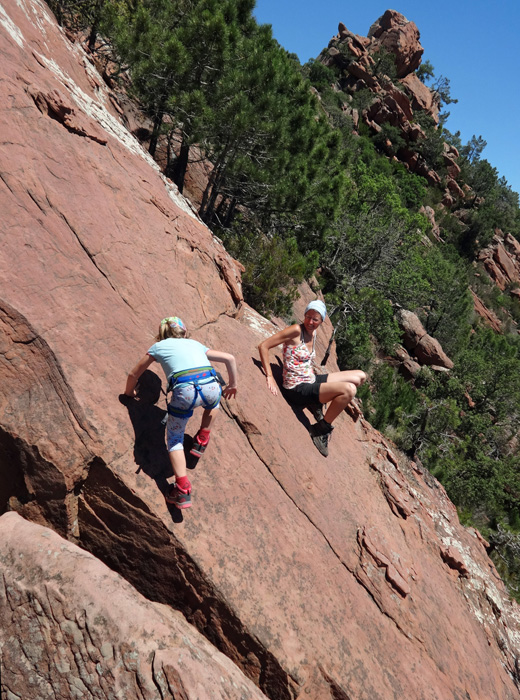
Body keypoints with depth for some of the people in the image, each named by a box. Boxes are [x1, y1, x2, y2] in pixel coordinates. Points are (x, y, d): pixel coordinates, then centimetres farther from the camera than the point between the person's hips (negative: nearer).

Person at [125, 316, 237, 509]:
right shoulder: (195, 344, 32)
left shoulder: (158, 346, 26)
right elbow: (230, 358, 28)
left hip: (185, 391, -2)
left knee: (174, 440, 17)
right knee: (213, 401, 40)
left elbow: (134, 375, 32)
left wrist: (129, 392, 52)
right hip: (211, 386, 3)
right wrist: (232, 385, 42)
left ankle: (183, 490, 7)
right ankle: (201, 442, 38)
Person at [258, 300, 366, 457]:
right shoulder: (296, 330, -16)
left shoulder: (313, 332, 8)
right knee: (349, 389, -28)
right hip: (297, 390, -9)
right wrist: (270, 377, -23)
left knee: (360, 377, 12)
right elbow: (263, 346, -19)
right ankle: (321, 428, -11)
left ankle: (317, 404, 8)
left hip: (311, 381, 9)